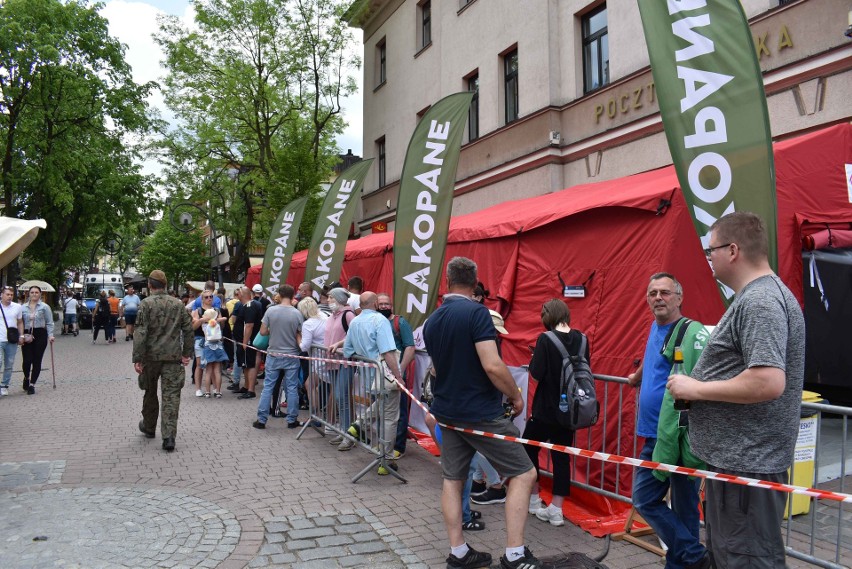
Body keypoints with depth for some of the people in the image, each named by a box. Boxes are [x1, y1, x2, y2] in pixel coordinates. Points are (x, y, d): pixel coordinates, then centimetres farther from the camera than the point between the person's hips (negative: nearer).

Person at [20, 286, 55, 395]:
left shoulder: (44, 307, 3)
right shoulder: (23, 308, 10)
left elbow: (49, 323, 2)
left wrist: (50, 335, -8)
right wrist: (19, 336, 2)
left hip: (40, 335, -1)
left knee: (37, 361, -1)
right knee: (27, 360, -5)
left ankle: (32, 384, 9)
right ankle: (26, 378, 26)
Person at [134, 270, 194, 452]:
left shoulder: (146, 304, -6)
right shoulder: (178, 304, 4)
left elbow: (140, 333, -12)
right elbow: (188, 330, 4)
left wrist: (137, 358, -11)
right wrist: (187, 353, 10)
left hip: (151, 356, -1)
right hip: (173, 357, 1)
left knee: (150, 392, 18)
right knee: (171, 396, 0)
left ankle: (149, 427, 37)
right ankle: (169, 436, -8)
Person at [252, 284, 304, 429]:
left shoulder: (271, 310, -7)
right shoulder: (297, 313, -9)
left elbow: (262, 332, -4)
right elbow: (300, 336, -7)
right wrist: (300, 350, 12)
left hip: (273, 355, 1)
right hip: (291, 356, -1)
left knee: (268, 387, 9)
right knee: (292, 388, 7)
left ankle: (261, 419, 13)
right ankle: (292, 420, 14)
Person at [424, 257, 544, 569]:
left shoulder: (431, 322, 5)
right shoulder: (476, 312, -17)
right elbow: (492, 366, -24)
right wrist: (516, 396, -8)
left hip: (448, 412, 7)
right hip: (482, 413, -7)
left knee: (452, 479, 16)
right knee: (523, 474, 5)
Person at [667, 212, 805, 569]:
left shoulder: (760, 301, -20)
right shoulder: (758, 297, 13)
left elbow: (768, 383, -29)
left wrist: (695, 389, -18)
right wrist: (698, 383, 10)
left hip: (746, 464, -11)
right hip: (738, 458, 11)